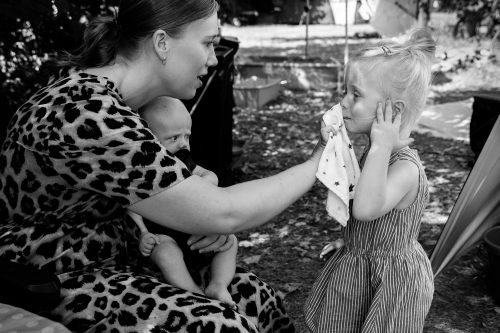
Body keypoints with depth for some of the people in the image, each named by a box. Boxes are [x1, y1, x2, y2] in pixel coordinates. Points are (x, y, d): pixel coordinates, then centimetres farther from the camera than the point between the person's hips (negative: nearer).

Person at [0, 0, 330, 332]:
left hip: (116, 261, 8)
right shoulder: (86, 112, -27)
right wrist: (317, 163, -13)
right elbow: (221, 214, -26)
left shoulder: (103, 96, 2)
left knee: (249, 292, 0)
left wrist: (213, 220, -8)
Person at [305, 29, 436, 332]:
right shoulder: (381, 152, 0)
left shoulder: (405, 167, -27)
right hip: (362, 265, 9)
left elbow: (366, 208, -46)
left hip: (389, 277, -9)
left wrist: (380, 147, -40)